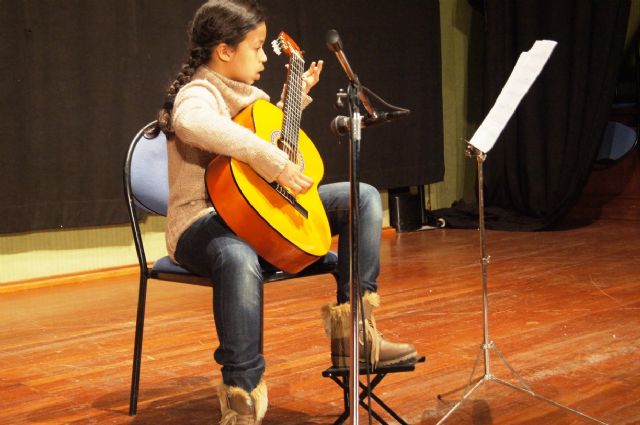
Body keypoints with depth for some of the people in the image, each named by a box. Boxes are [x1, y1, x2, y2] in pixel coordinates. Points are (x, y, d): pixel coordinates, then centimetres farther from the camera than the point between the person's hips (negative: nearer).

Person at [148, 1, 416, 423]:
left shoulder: (248, 93, 14)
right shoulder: (198, 93, -14)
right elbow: (193, 123, -42)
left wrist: (297, 95, 26)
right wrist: (273, 162, -43)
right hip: (205, 222, -9)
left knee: (363, 197, 3)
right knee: (238, 258, -45)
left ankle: (352, 326, -7)